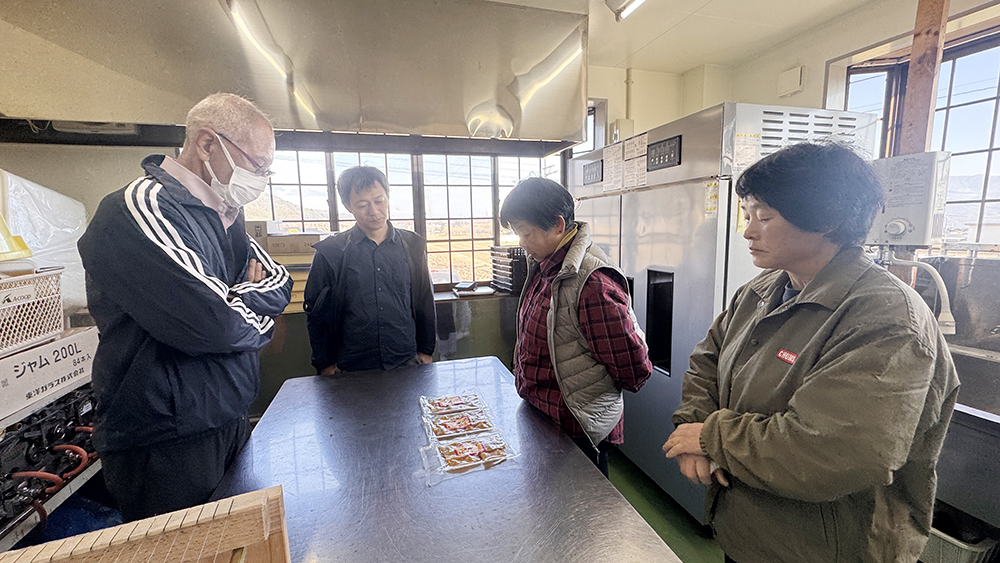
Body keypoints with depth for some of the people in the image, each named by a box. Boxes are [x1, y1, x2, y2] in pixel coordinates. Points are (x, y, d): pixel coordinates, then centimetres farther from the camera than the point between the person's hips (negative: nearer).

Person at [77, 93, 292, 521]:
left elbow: (280, 281, 8)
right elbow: (215, 322, -28)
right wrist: (254, 304, -7)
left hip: (230, 424, 8)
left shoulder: (223, 216, 9)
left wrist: (238, 306, -11)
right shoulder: (141, 208, -19)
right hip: (166, 449, -8)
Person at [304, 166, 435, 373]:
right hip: (352, 368, -1)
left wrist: (425, 351, 7)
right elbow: (315, 312, 4)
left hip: (407, 362, 2)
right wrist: (325, 363, 4)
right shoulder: (330, 252, -3)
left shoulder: (413, 245, 3)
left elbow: (425, 303, 8)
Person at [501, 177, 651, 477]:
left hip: (577, 431, -8)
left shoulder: (593, 283, -28)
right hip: (538, 417, 9)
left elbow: (634, 368, -22)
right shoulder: (543, 267, 1)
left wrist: (590, 390, -5)